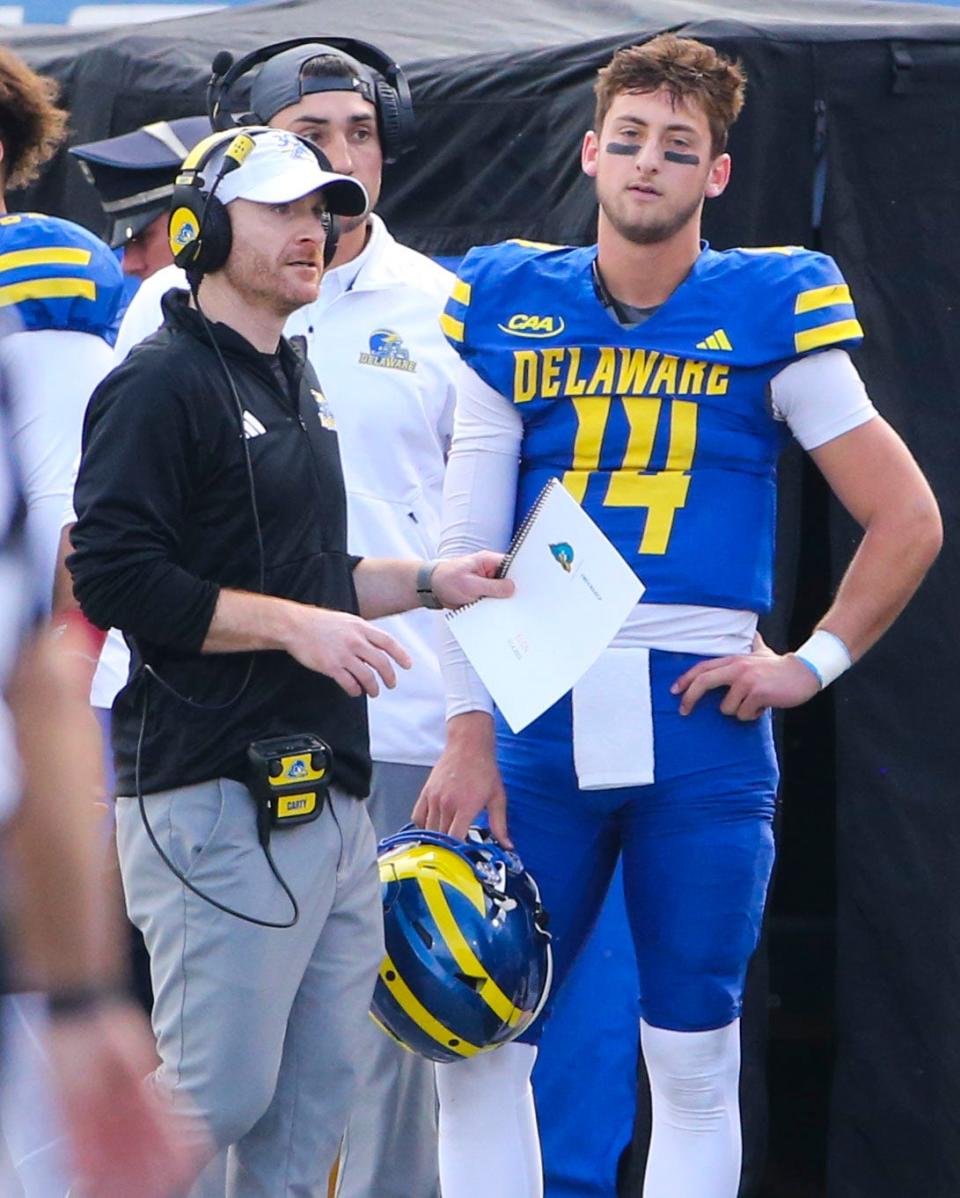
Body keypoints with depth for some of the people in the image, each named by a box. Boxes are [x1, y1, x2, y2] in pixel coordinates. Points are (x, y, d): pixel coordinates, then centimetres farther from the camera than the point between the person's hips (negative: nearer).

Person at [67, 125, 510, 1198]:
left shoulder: (296, 386, 22)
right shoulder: (161, 385, -8)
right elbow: (114, 578, -18)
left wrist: (429, 582, 18)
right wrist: (293, 622, -19)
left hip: (330, 799, 9)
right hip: (215, 799, -9)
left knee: (317, 1094, 7)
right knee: (221, 1092, -12)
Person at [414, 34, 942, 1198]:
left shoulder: (771, 312, 1)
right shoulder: (509, 306, 6)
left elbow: (908, 521, 6)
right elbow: (466, 542, 5)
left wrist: (813, 662, 0)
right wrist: (467, 739, -1)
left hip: (700, 721, -2)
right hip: (541, 710, 2)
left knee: (694, 1064, 2)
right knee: (477, 1047, -2)